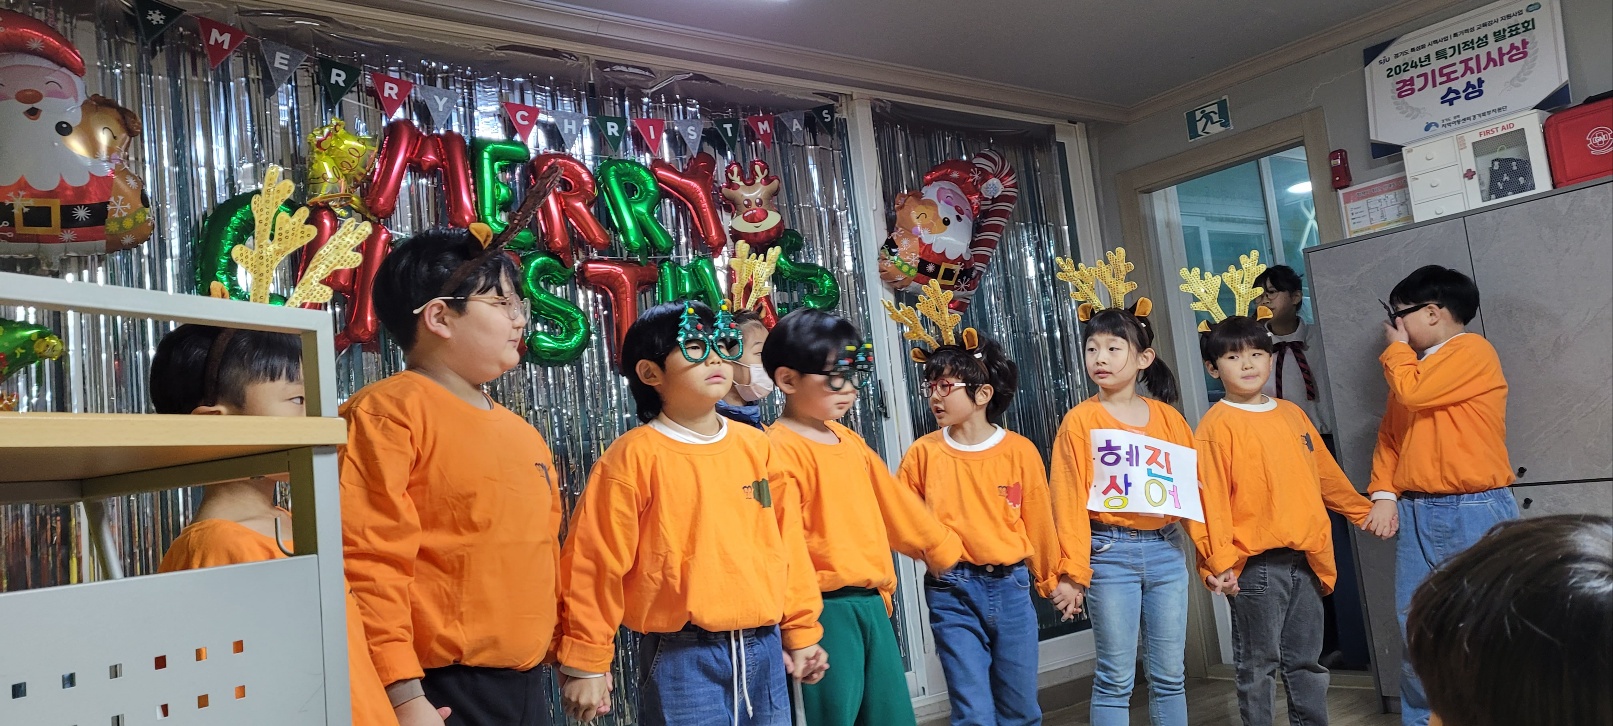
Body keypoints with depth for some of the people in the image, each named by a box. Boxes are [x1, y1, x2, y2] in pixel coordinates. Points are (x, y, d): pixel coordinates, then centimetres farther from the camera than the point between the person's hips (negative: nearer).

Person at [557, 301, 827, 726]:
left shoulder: (755, 446, 6)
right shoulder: (636, 456, -9)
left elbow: (787, 541, 11)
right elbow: (595, 562, -8)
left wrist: (800, 630, 14)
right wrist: (586, 664, -5)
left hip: (765, 647, 5)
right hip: (682, 655, -5)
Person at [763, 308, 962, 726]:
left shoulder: (850, 442, 13)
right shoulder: (781, 448, -13)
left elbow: (894, 503, 22)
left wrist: (941, 547, 28)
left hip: (872, 602, 8)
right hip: (829, 608, -8)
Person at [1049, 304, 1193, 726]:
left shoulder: (1167, 417, 7)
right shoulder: (1080, 421, -3)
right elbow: (1070, 501, -7)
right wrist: (1072, 573, -11)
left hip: (1166, 548, 4)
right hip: (1110, 552, -3)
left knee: (1170, 674, 11)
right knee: (1115, 678, 2)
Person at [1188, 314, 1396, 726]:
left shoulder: (1291, 414, 12)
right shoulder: (1218, 425, -9)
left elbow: (1325, 473, 23)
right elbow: (1211, 497, -14)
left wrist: (1363, 512, 25)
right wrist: (1219, 561, -20)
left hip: (1306, 558, 6)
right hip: (1256, 564, -6)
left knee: (1306, 662, 15)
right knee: (1258, 665, 3)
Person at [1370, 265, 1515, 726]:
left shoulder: (1472, 351, -6)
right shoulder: (1414, 366, 19)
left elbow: (1412, 394, -18)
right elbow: (1390, 435, 16)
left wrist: (1397, 348, 1)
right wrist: (1384, 494, 2)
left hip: (1474, 512, -7)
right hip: (1414, 513, 7)